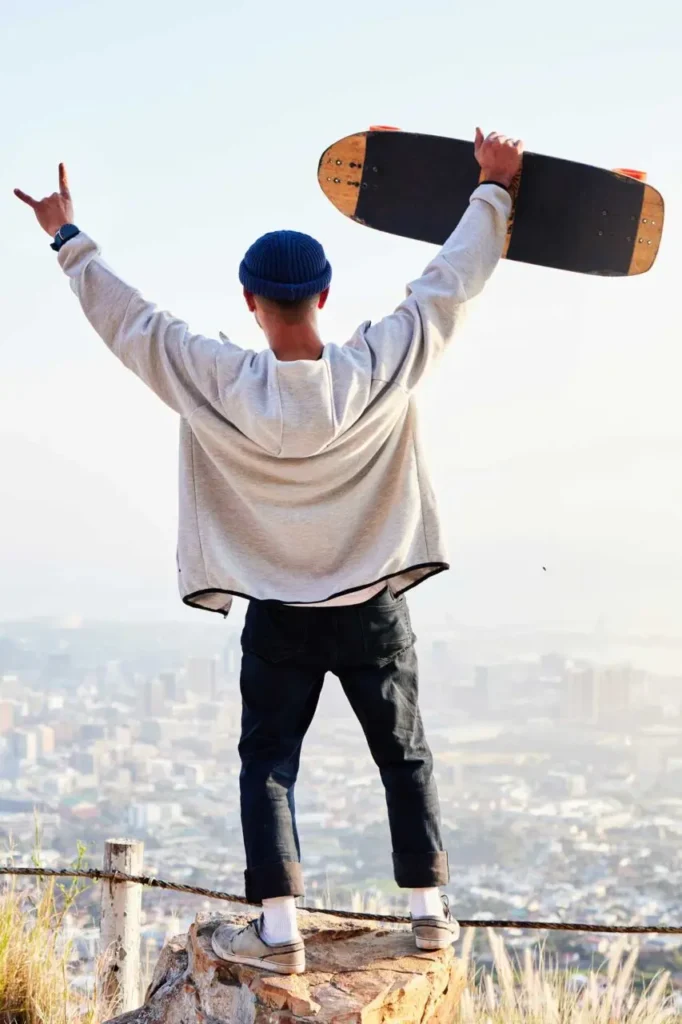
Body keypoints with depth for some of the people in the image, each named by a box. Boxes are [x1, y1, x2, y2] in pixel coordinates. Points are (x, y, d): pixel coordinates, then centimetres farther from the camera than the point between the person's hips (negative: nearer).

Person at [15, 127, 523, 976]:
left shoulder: (216, 384, -17)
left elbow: (128, 320, -7)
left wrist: (67, 236, 6)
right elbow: (451, 282, -5)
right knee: (405, 756, 14)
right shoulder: (382, 368, -15)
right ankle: (429, 910, 21)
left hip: (278, 617, -1)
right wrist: (494, 187, 7)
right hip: (373, 610, 1)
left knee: (268, 764, 8)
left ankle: (278, 932, 3)